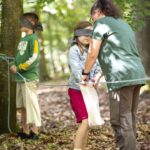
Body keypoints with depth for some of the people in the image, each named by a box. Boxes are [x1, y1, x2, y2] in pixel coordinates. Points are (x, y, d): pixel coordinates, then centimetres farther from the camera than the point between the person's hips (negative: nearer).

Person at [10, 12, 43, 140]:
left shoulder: (33, 38, -7)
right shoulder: (22, 40, 17)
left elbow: (34, 58, -16)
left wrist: (19, 68, -15)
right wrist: (14, 65, 2)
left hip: (29, 77, -8)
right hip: (20, 78, 8)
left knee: (31, 104, -7)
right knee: (23, 106, 10)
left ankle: (35, 131, -4)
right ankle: (25, 131, 16)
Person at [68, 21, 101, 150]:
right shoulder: (74, 50, -11)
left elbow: (98, 67, 1)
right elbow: (75, 68, -24)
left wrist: (96, 77, -20)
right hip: (77, 90, -7)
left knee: (87, 122, 9)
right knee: (85, 121, -18)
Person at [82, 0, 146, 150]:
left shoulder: (101, 23, 0)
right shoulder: (123, 23, 25)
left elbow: (93, 53, -3)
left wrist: (85, 73, 11)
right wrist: (100, 76, 31)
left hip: (121, 77, -9)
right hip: (137, 74, 9)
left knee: (120, 122, -7)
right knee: (129, 119, 13)